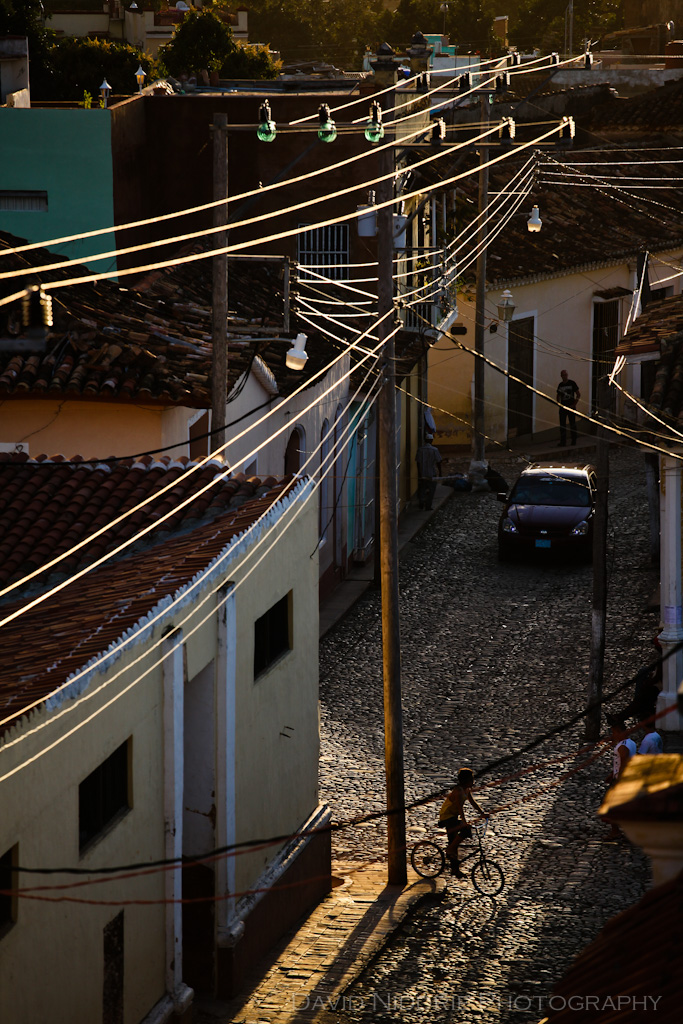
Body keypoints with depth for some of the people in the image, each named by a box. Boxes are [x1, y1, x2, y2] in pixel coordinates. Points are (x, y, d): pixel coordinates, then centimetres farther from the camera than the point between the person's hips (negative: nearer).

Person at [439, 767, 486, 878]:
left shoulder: (467, 790, 4)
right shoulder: (458, 791, -25)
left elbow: (473, 802, 14)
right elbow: (460, 807, -34)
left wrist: (482, 813, 7)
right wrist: (464, 822, -43)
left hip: (453, 817, 10)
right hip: (447, 818, -10)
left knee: (454, 842, 13)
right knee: (466, 830, -27)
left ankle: (455, 869, 20)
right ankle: (450, 850, -13)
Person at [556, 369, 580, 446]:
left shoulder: (572, 383, -2)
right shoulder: (560, 385, 9)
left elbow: (578, 394, 0)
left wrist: (574, 404, -8)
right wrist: (559, 403, 5)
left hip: (571, 407, -3)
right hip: (563, 407, 3)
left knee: (572, 424, 4)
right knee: (562, 425, -2)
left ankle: (574, 440, 13)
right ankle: (562, 442, -2)